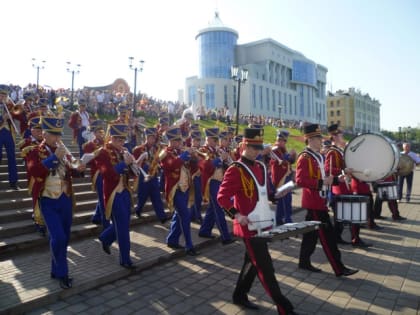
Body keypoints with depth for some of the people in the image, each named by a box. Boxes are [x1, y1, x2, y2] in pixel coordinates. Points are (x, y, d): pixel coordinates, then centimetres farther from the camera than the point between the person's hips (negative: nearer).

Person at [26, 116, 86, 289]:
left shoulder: (64, 151, 9)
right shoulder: (35, 151, -6)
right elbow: (35, 171, -24)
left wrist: (77, 169, -7)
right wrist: (55, 157, -29)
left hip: (65, 198, 5)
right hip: (48, 201, -5)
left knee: (64, 238, 11)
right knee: (58, 237, -13)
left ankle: (56, 270, 29)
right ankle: (62, 273, 5)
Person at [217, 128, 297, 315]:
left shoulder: (260, 167, 11)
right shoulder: (235, 170, -14)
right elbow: (222, 197, -18)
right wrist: (237, 215, -28)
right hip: (249, 225, -8)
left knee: (253, 262, 18)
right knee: (265, 266, -1)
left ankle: (240, 296, 35)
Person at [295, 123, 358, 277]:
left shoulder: (318, 156, 14)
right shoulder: (305, 157, -16)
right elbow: (300, 181, -24)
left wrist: (337, 179, 8)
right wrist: (322, 182, -26)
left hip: (318, 202, 10)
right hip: (314, 203, -10)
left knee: (311, 234, 15)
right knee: (327, 235, -4)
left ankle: (304, 262, 25)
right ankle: (339, 268, 5)